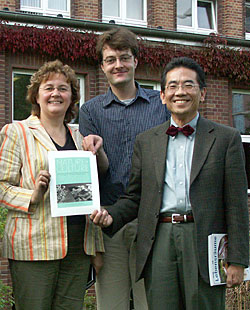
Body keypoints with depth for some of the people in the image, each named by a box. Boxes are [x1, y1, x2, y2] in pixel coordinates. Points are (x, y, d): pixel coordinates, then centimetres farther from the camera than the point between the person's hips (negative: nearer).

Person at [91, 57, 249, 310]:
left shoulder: (226, 138, 5)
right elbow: (135, 197, 16)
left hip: (203, 242, -2)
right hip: (159, 244, 2)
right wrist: (111, 216, -5)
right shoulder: (145, 141, 14)